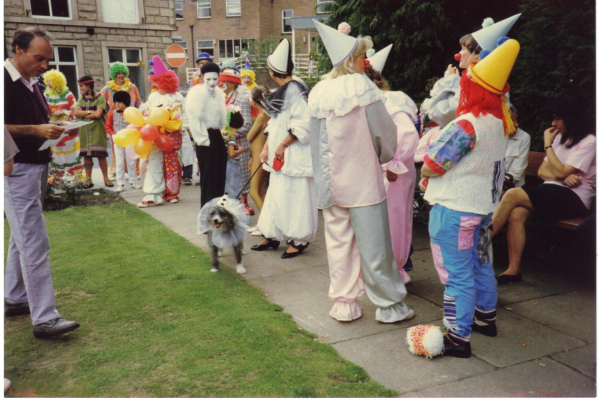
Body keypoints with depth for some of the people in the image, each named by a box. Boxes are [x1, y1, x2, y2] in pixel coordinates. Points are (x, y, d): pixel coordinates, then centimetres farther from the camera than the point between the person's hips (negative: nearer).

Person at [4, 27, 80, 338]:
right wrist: (36, 130, -23)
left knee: (22, 239, 17)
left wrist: (50, 134, 8)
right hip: (16, 170, -10)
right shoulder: (6, 81, -14)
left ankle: (14, 300, 31)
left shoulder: (32, 83, 15)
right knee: (35, 242, -11)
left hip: (34, 167, 10)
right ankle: (44, 318, -8)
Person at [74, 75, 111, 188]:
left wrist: (83, 114, -3)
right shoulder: (82, 98, 13)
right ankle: (88, 179, 8)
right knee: (86, 154, 3)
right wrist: (90, 112, -9)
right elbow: (76, 112, 1)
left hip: (97, 129, -4)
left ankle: (106, 178, 3)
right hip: (84, 129, 5)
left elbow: (98, 114, -13)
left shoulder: (100, 97, -3)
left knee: (100, 154, -5)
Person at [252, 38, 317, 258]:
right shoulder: (280, 92, 13)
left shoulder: (295, 90, -16)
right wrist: (266, 148, 11)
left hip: (294, 155, -9)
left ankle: (299, 240, 10)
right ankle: (272, 236, 25)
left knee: (294, 196, -2)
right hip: (279, 157, 9)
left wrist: (283, 145, -16)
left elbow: (303, 125, -22)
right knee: (276, 195, 14)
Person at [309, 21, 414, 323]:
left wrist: (324, 174, 11)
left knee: (338, 242, 12)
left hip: (331, 181, 5)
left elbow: (317, 140, 4)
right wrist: (385, 157, 12)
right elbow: (385, 130, -8)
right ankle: (390, 306, 16)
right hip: (362, 179, -5)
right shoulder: (362, 86, -11)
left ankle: (344, 304, 19)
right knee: (373, 243, 3)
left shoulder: (318, 92, 3)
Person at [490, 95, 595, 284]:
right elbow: (541, 171, 12)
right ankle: (513, 270, -23)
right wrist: (564, 177, -8)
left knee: (512, 195, -26)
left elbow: (559, 172, -15)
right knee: (516, 213, -25)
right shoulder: (560, 138, 19)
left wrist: (547, 145, -7)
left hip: (574, 198, -7)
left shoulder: (588, 142, -4)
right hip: (553, 194, 7)